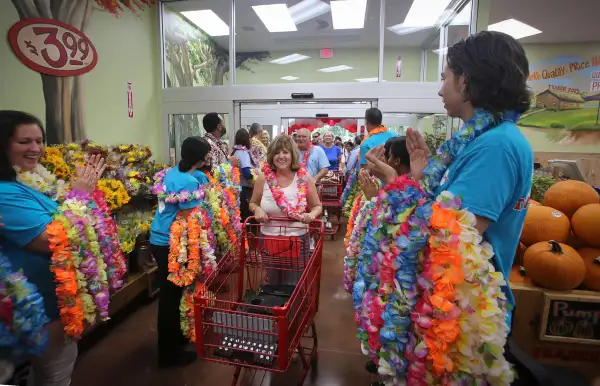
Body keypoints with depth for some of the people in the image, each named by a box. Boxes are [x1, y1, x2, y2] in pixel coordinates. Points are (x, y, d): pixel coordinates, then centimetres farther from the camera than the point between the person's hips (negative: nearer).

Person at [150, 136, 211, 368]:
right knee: (171, 296, 5)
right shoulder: (189, 182, -22)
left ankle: (175, 338, 41)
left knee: (169, 293, 22)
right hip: (170, 244, -9)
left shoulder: (172, 172, 5)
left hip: (158, 239, 9)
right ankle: (169, 354, 22)